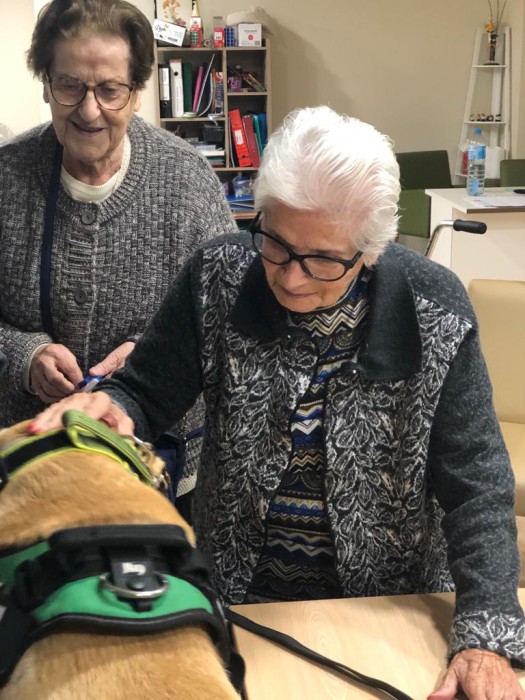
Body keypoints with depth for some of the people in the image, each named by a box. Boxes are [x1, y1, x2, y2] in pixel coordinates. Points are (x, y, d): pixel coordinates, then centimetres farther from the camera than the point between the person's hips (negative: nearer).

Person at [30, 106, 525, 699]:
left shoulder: (434, 313, -20)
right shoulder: (218, 278, -16)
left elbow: (476, 484, -18)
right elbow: (145, 395, -7)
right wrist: (111, 406, -31)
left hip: (387, 599, 0)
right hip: (239, 589, 1)